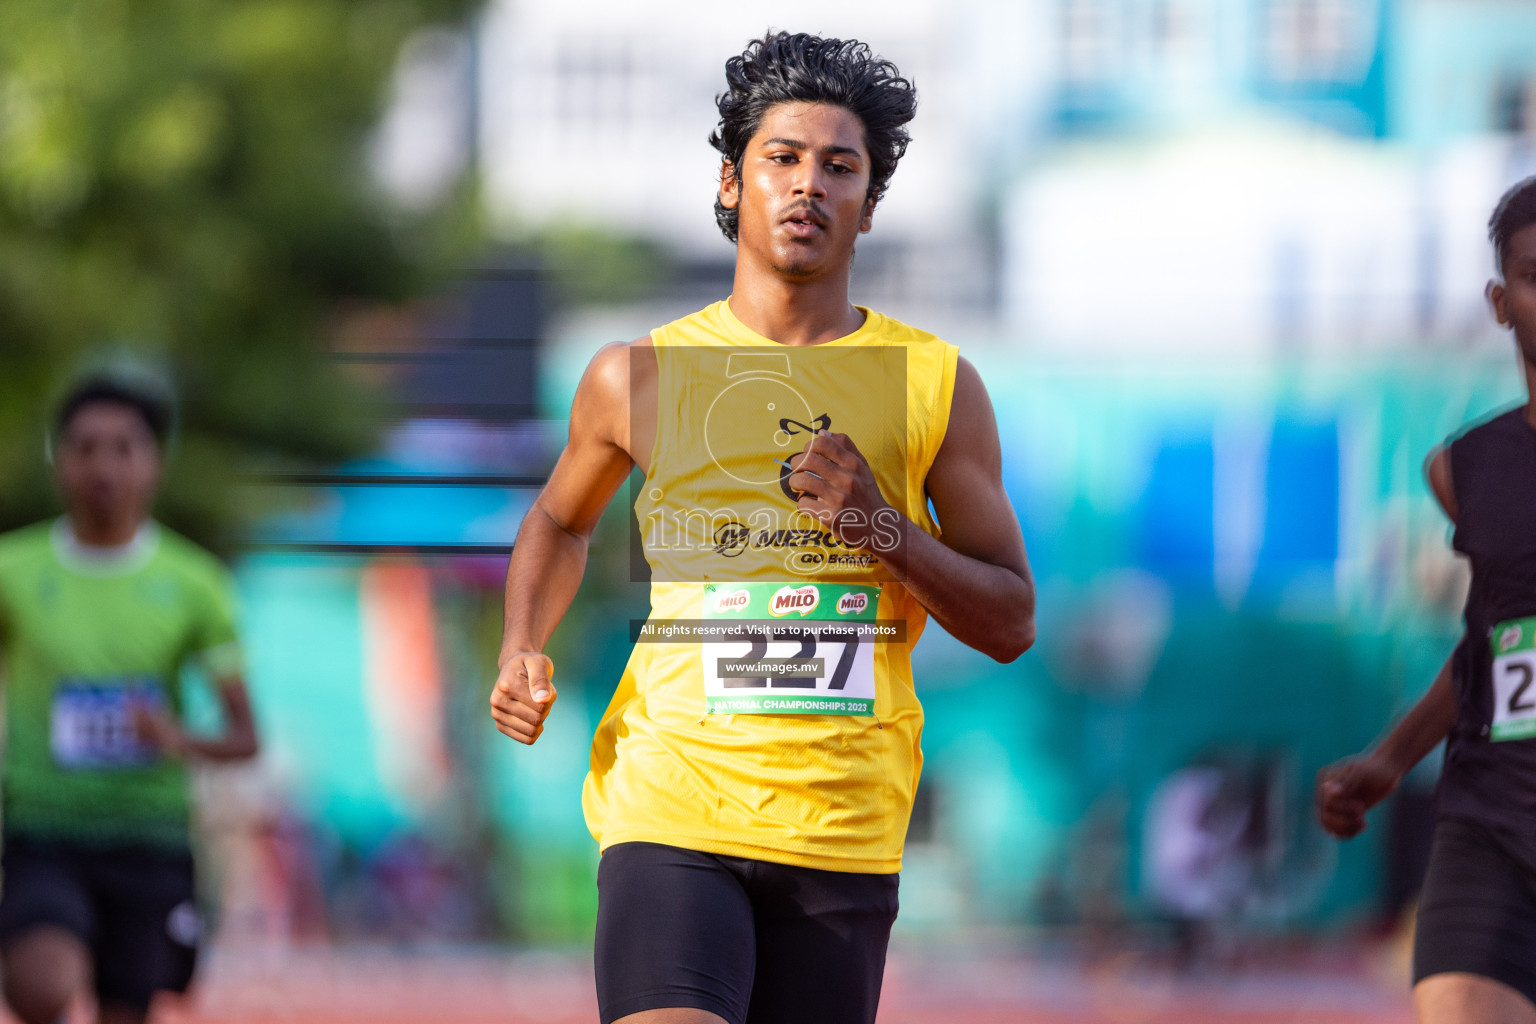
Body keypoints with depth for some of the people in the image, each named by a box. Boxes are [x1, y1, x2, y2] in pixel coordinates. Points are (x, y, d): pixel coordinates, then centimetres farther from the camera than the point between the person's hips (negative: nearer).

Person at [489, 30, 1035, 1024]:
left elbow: (1011, 624, 5)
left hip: (845, 825, 2)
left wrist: (881, 527, -11)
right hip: (671, 805, -2)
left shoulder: (936, 386, 5)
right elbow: (562, 521, 26)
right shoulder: (639, 377, 6)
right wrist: (523, 653, 7)